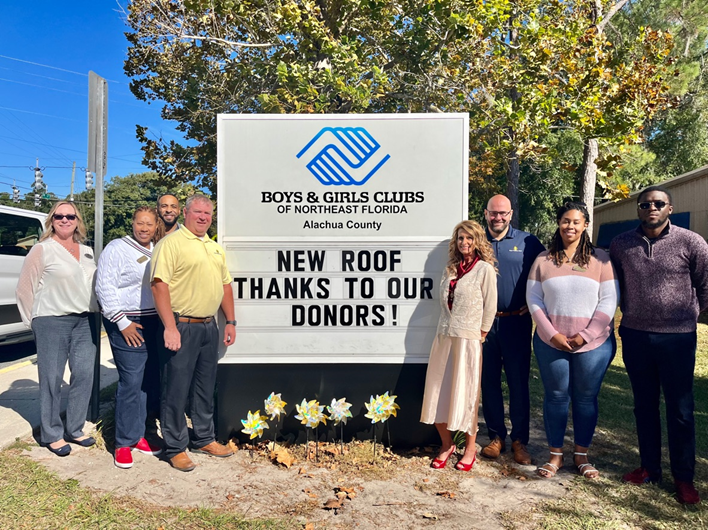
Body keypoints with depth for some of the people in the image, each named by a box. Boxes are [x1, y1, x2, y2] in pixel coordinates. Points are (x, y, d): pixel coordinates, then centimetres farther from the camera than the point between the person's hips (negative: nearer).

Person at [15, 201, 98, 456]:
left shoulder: (87, 251, 12)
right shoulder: (43, 249, -3)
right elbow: (24, 288, -3)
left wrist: (94, 311, 11)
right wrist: (33, 322, 0)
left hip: (85, 321, 5)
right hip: (52, 322, -5)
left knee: (84, 375, 6)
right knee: (52, 379, 2)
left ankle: (74, 429, 22)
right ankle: (52, 435, 16)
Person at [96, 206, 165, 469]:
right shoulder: (117, 249, -4)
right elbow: (104, 288, -10)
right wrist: (122, 322, -13)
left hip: (154, 323, 6)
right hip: (128, 324, -6)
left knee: (149, 380, 8)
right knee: (131, 382, -6)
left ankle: (138, 436, 22)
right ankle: (124, 444, 7)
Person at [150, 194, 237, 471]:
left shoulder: (215, 248, 16)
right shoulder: (171, 243, -8)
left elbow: (225, 284, 20)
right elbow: (160, 285, -16)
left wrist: (230, 321, 13)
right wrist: (170, 327, -21)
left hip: (209, 327, 7)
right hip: (181, 327, -7)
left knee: (205, 388, 17)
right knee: (176, 390, 2)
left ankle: (203, 439, 32)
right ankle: (175, 448, 16)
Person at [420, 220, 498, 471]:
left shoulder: (485, 269, -4)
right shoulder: (450, 269, 13)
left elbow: (490, 306, -5)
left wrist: (479, 335, -5)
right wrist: (447, 328, 10)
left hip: (468, 340, -5)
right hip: (444, 337, 5)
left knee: (466, 393, 3)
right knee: (439, 391, 7)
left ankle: (470, 448, 19)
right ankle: (446, 444, 22)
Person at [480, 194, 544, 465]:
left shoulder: (527, 242, 3)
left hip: (516, 323, -2)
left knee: (518, 383, 2)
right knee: (489, 381, 8)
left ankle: (520, 440, 15)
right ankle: (496, 436, 21)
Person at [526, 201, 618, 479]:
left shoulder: (600, 259, 1)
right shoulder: (543, 260, 4)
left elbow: (608, 301, -4)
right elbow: (533, 300, 1)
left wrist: (585, 336, -12)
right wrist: (552, 334, -10)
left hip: (593, 344, 0)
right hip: (551, 343, 1)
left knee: (586, 398, 9)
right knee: (555, 397, 8)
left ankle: (582, 454, 25)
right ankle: (555, 454, 21)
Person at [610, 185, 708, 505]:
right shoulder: (620, 245, 2)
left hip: (677, 338, -3)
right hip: (635, 336, 3)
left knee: (680, 410, 6)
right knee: (644, 406, 14)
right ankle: (649, 467, 29)